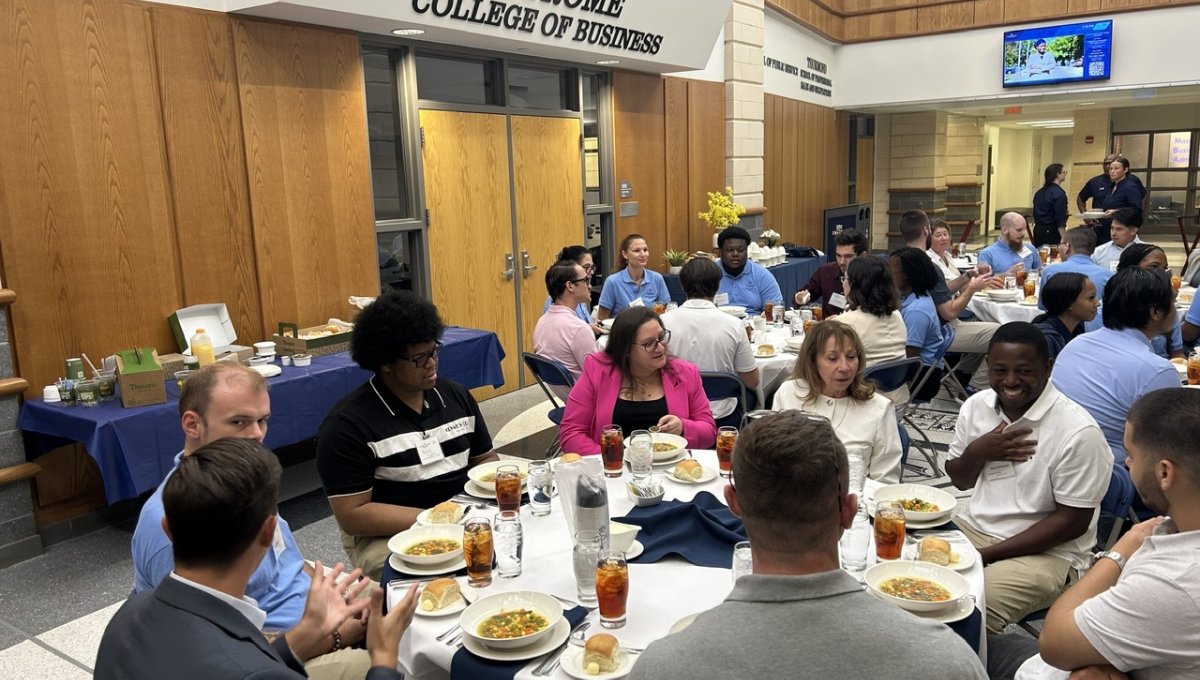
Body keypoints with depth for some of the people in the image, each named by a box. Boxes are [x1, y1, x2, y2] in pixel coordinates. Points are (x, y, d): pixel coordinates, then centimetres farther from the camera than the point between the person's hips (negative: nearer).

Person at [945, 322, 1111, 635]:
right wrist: (976, 453, -12)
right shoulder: (977, 406, 0)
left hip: (1047, 550, -6)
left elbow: (1073, 522, -14)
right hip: (975, 526, 6)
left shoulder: (1077, 431, -18)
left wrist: (985, 555, -18)